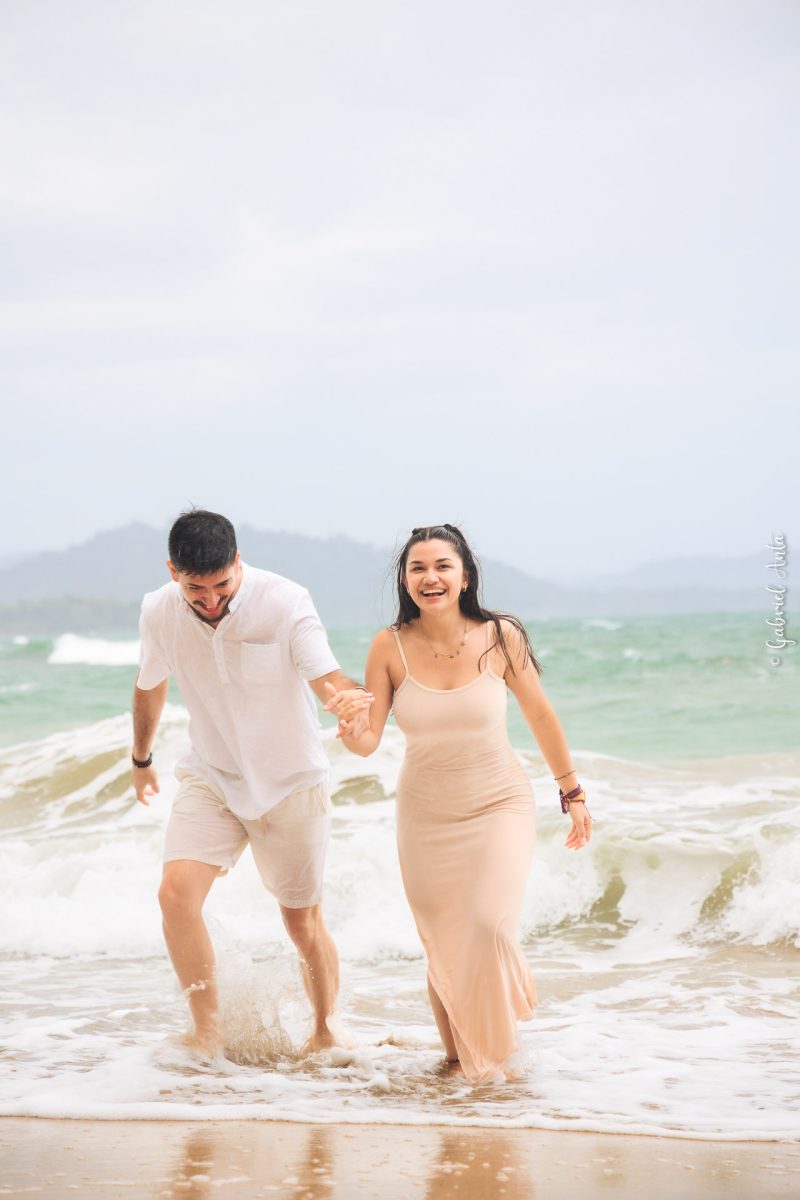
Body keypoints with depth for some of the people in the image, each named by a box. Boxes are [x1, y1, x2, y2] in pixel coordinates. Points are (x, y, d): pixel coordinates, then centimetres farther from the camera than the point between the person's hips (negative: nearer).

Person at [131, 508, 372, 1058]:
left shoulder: (285, 602, -21)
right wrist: (141, 759, 25)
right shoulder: (159, 611, -10)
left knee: (303, 921, 8)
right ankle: (210, 1033, -11)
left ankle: (326, 1034, 31)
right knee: (177, 892, -21)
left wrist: (353, 700, -54)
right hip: (211, 776, 2)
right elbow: (150, 688, 10)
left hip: (290, 781, -2)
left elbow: (329, 679, -30)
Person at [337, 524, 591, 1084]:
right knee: (443, 948, 5)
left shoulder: (499, 637, -12)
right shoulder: (390, 647, -11)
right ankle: (461, 1054, 30)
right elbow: (370, 738, -10)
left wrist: (573, 792, 8)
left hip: (500, 805, -2)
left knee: (490, 924, -19)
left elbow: (540, 714, 2)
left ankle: (501, 1044, 8)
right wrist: (352, 735, -34)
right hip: (426, 814, 2)